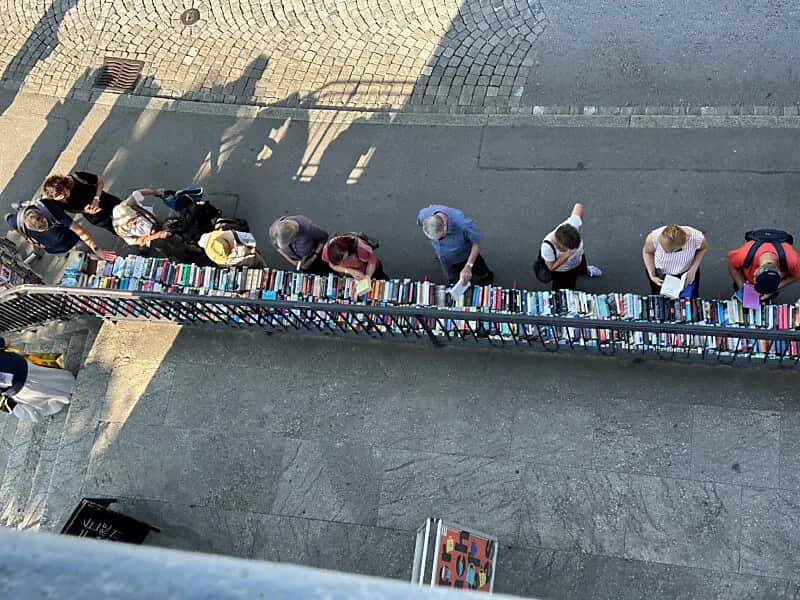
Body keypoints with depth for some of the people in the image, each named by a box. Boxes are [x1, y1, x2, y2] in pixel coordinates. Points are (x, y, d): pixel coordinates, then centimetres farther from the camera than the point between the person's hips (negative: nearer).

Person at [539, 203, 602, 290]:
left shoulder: (572, 224, -43)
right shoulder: (547, 246, -48)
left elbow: (578, 206, -23)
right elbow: (551, 267, -31)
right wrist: (566, 255, -45)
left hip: (579, 259, 4)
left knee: (583, 271, 38)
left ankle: (586, 270, 74)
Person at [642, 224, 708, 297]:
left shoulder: (696, 238, -35)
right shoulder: (653, 237, -36)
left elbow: (704, 248, -8)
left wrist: (693, 270, -16)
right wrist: (652, 276, -16)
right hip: (660, 273, 0)